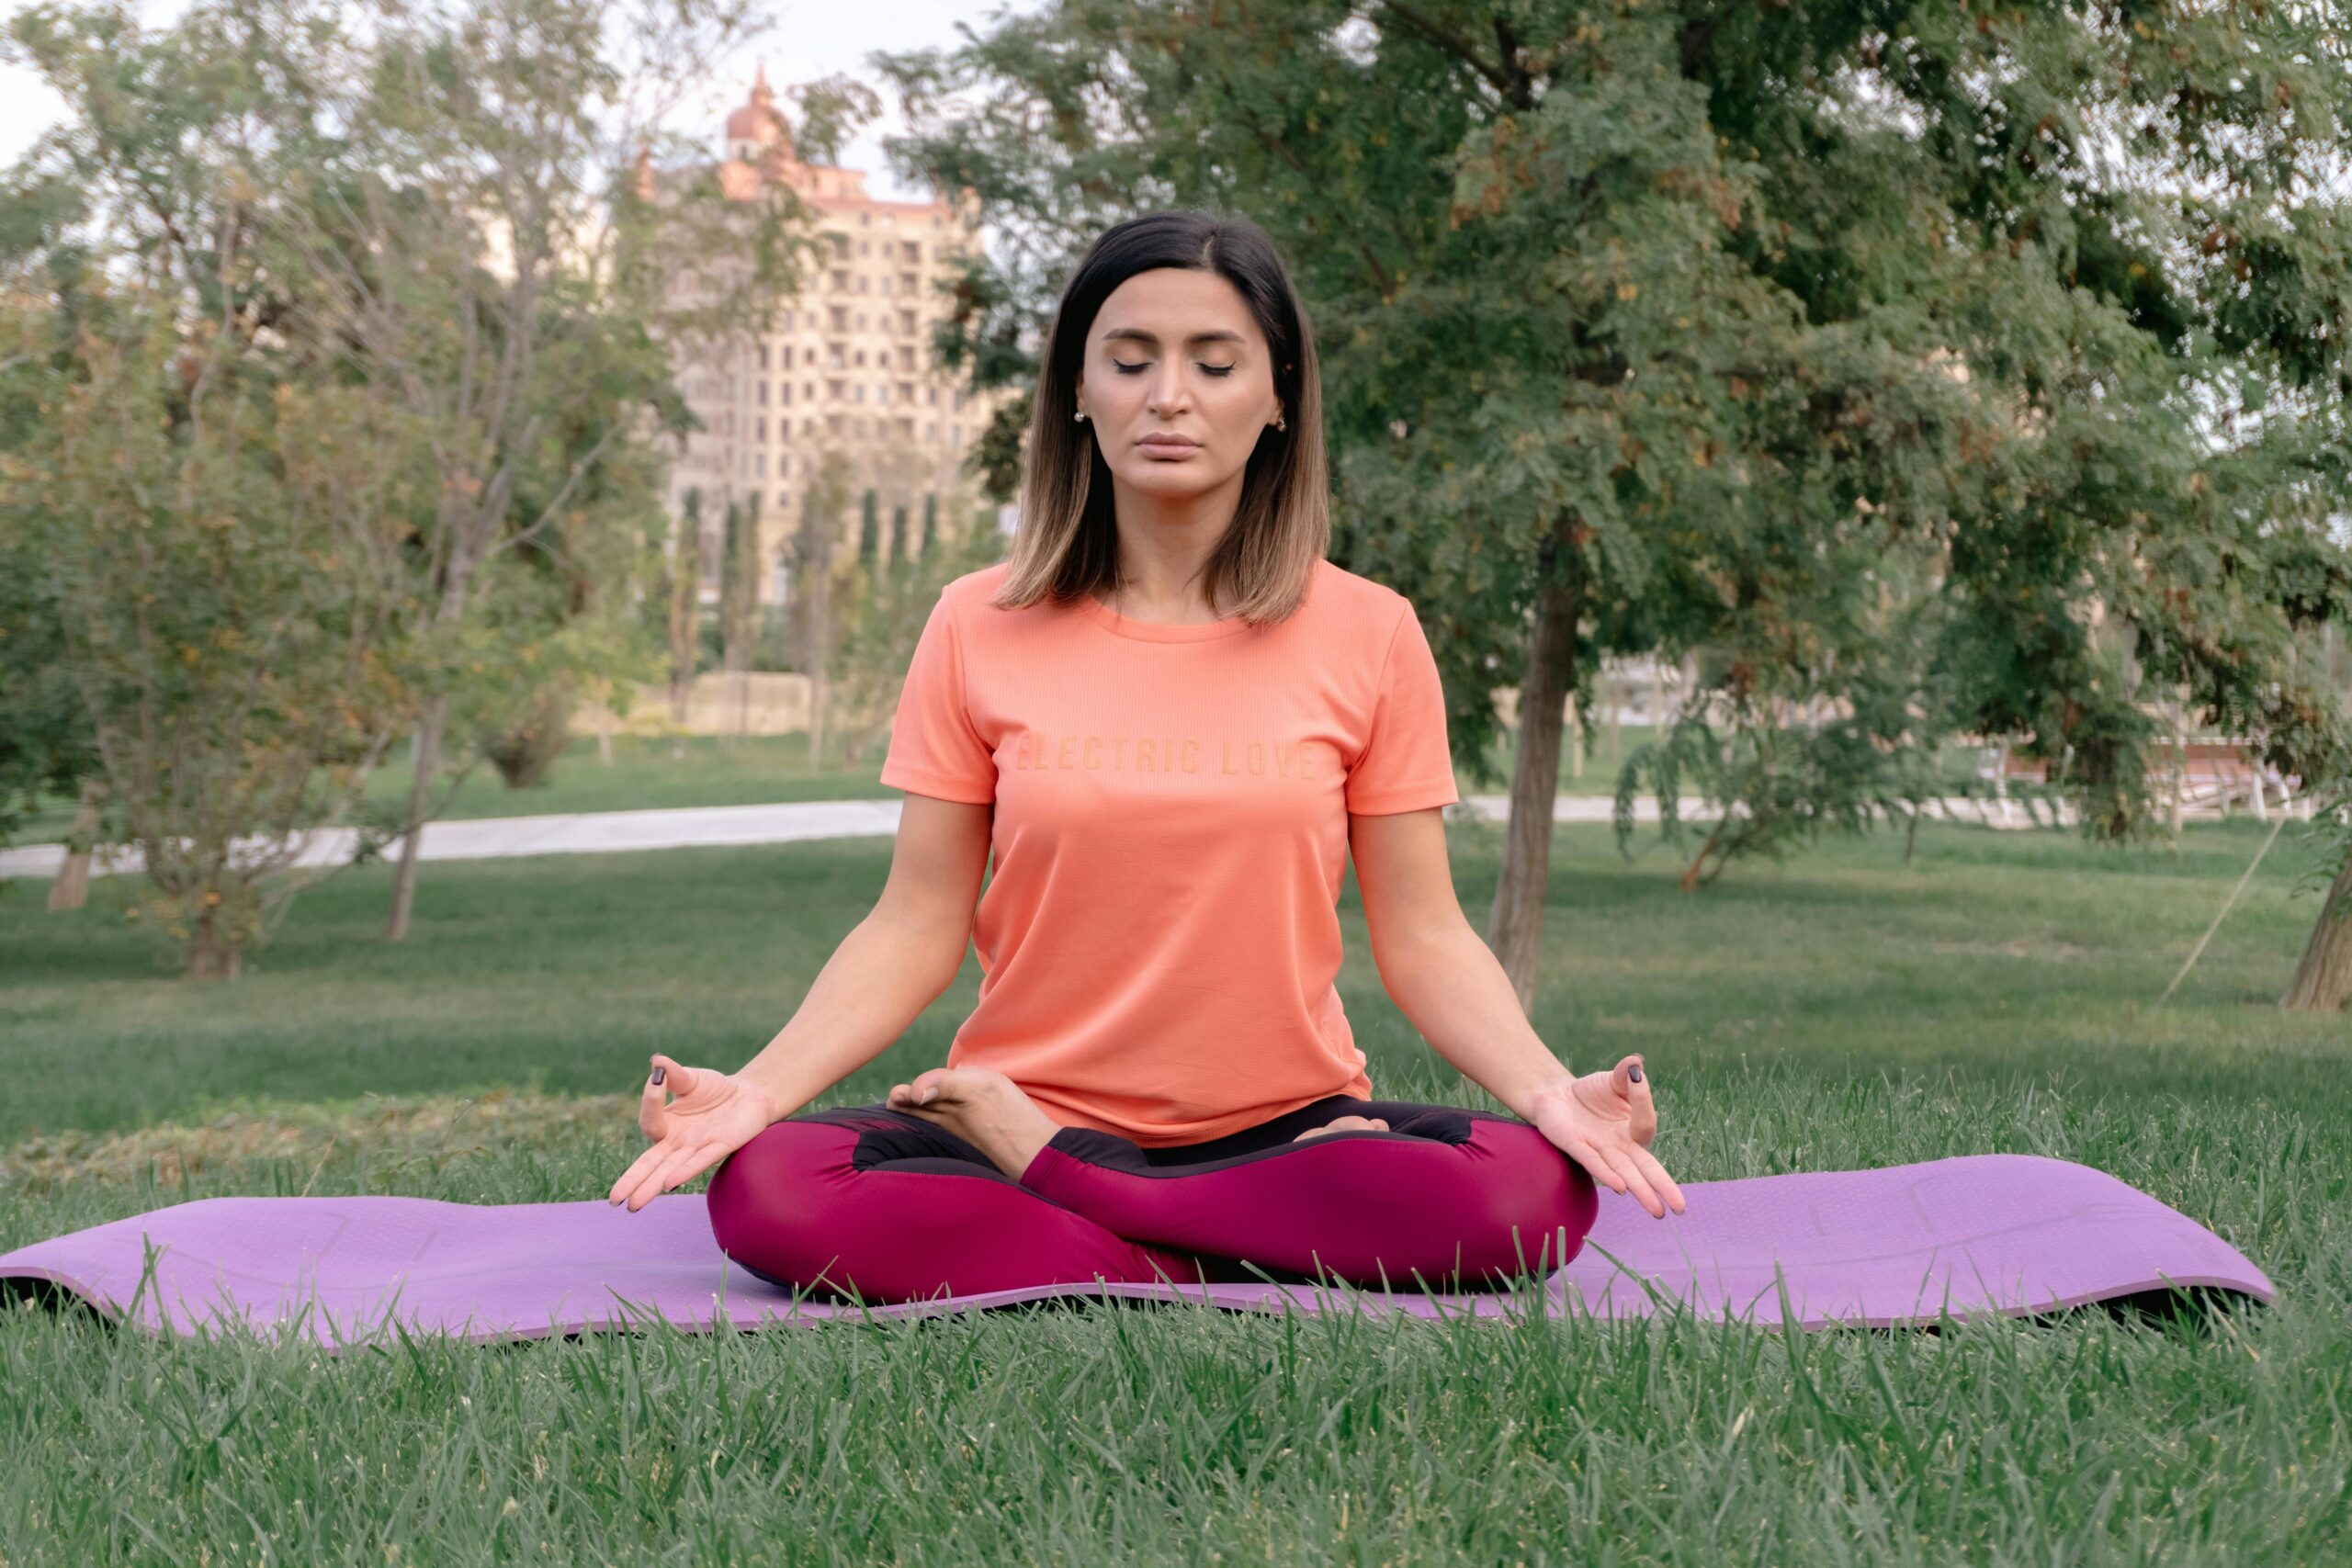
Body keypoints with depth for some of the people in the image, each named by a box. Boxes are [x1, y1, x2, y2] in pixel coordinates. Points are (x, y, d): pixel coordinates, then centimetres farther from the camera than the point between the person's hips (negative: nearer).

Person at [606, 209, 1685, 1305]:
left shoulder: (1368, 636, 2)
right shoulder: (979, 628, 3)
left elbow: (1421, 937, 1)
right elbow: (915, 929, 1)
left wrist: (1549, 1089, -17)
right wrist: (754, 1089, -15)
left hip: (1284, 1124, 1)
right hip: (1026, 1109, -1)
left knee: (1534, 1187, -30)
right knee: (767, 1189, -29)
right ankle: (1209, 1270, -19)